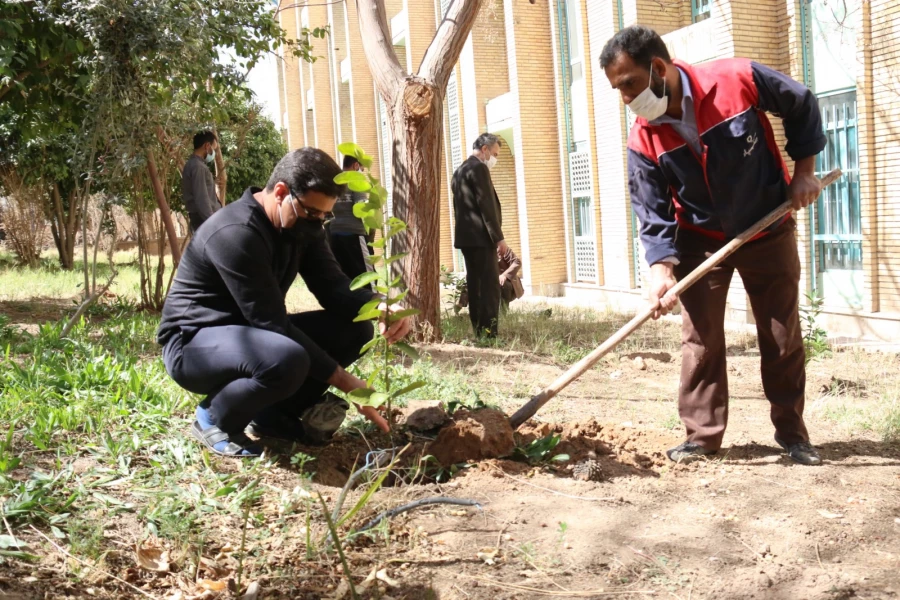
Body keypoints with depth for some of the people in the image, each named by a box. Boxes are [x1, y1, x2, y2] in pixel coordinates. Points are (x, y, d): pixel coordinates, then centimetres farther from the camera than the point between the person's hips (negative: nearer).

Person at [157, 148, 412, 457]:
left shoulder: (302, 225, -2)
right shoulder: (236, 233, -29)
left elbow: (333, 287, -4)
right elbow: (274, 323, -30)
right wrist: (345, 382, -29)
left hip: (253, 333, 9)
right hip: (194, 344, -9)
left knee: (355, 327, -5)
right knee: (287, 358, -39)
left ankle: (276, 415, 4)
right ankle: (215, 417, -9)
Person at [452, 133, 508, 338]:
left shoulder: (460, 170, 19)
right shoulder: (479, 168, -11)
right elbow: (487, 205, -16)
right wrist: (499, 237, -15)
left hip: (466, 235, 10)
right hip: (480, 237, -10)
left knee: (475, 284, 8)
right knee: (490, 284, -10)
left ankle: (479, 330, 8)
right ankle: (489, 331, -14)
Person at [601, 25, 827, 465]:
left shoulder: (739, 80, -22)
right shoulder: (644, 141, -15)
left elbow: (802, 106, -5)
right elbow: (653, 212, -13)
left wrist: (803, 170, -7)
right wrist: (661, 267, -27)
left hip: (769, 231, -1)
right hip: (701, 241, 1)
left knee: (783, 337, 6)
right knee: (700, 340, -2)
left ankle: (791, 431, 20)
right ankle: (703, 434, 9)